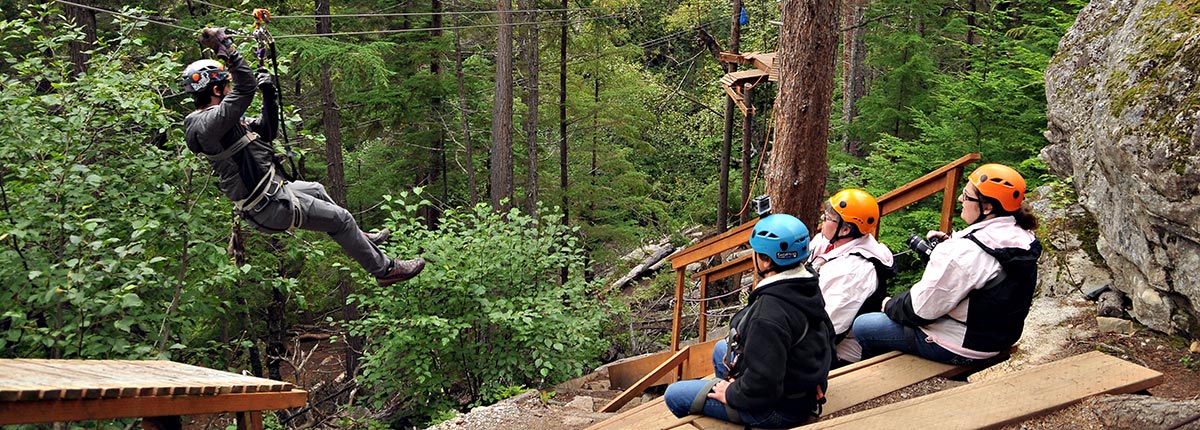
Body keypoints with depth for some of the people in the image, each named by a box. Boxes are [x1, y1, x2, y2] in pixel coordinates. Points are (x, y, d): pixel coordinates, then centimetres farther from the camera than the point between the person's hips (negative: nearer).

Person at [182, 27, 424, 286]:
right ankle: (384, 269, 14)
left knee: (316, 190, 32)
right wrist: (225, 48, -34)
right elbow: (245, 88, -36)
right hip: (270, 208, -11)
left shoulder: (210, 120, 9)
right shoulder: (208, 124, -24)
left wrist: (268, 95, 6)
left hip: (270, 191, 11)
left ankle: (358, 240, 48)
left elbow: (267, 131, 14)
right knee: (340, 218, 0)